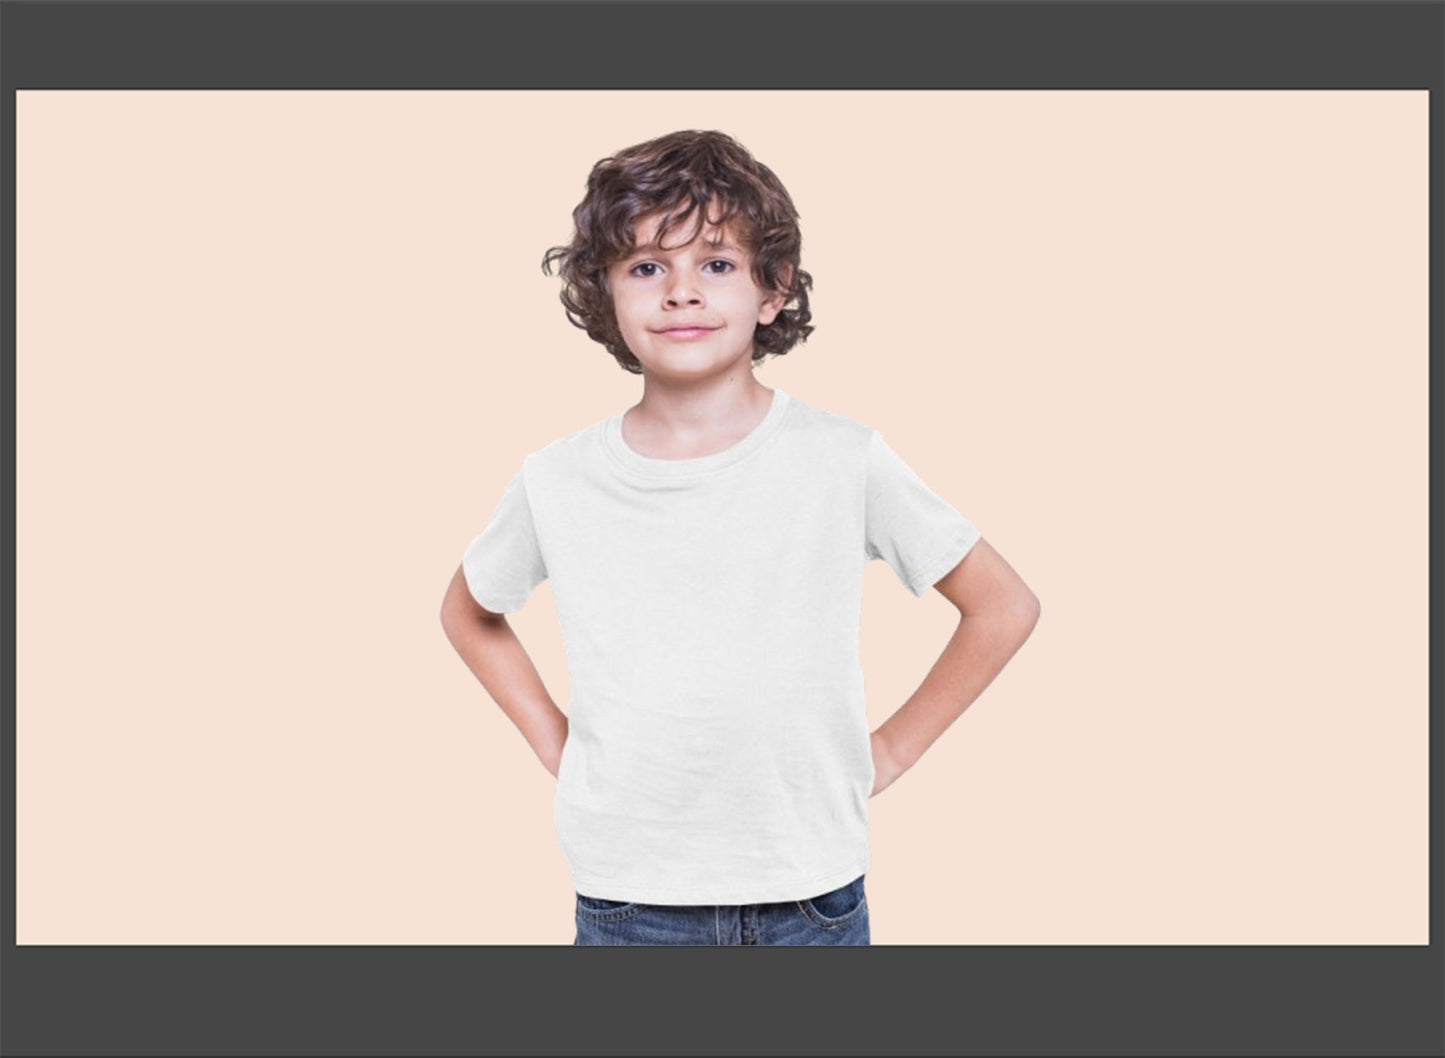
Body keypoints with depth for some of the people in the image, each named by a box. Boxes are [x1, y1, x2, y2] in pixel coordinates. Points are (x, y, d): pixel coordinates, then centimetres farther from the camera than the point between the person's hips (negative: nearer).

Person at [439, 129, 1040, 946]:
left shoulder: (847, 460, -9)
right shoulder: (556, 482, -4)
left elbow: (1005, 607, 0)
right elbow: (469, 613, 15)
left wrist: (889, 753, -3)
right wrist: (554, 744, 5)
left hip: (811, 890, -1)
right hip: (627, 896, 1)